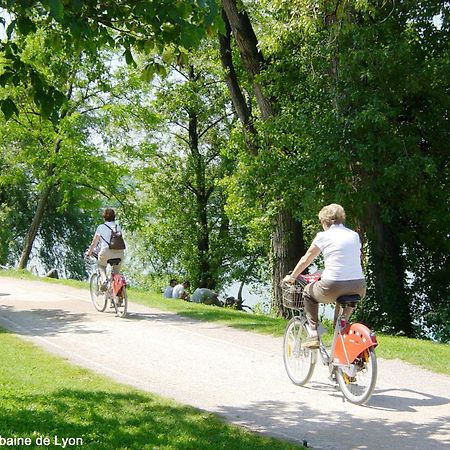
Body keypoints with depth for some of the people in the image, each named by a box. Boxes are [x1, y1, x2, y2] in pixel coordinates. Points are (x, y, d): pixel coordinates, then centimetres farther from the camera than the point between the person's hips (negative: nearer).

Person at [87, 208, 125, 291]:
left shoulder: (101, 227, 6)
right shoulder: (118, 227, 17)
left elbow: (94, 243, 9)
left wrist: (89, 253, 22)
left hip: (106, 252, -3)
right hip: (119, 253, 3)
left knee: (101, 266, 26)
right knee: (116, 272, 23)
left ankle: (104, 280, 1)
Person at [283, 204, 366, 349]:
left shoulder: (323, 236, 2)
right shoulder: (354, 236, 14)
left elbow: (305, 260, 11)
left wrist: (291, 277, 27)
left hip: (333, 288, -4)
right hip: (359, 289, 4)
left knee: (308, 292, 26)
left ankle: (314, 335, 14)